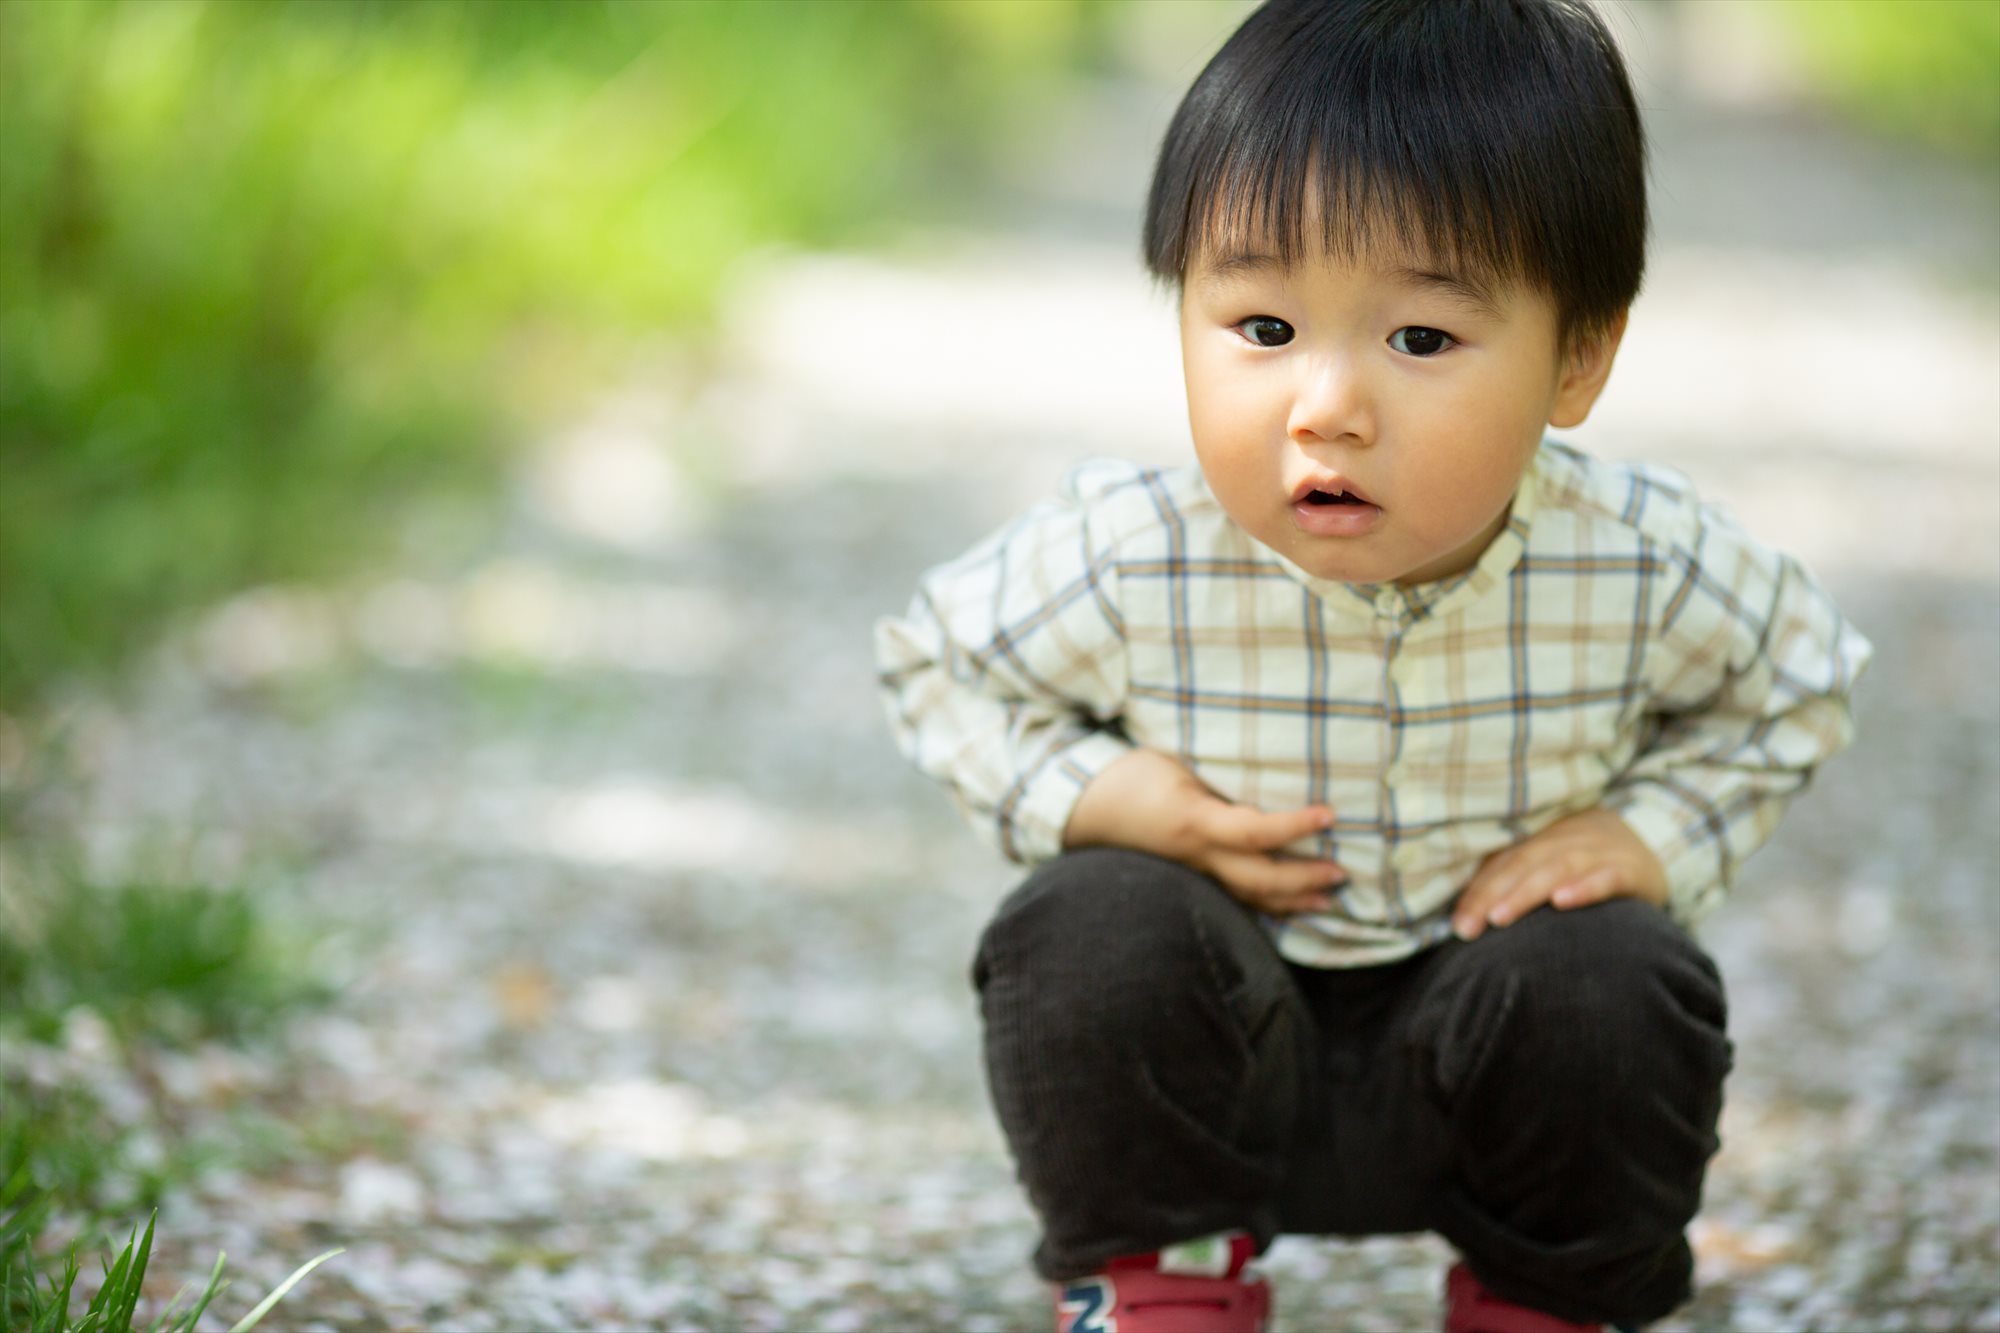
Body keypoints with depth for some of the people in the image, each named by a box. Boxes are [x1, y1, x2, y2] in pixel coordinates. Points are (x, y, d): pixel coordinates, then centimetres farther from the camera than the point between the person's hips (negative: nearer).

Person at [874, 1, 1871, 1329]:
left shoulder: (1642, 567, -20)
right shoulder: (1128, 562, -22)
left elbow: (1801, 682, 3)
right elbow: (934, 653, -2)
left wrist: (1657, 834, -12)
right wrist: (1092, 793, -18)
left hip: (1472, 1069, 1)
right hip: (1212, 1055, -1)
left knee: (1615, 984, -27)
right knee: (1094, 932, -28)